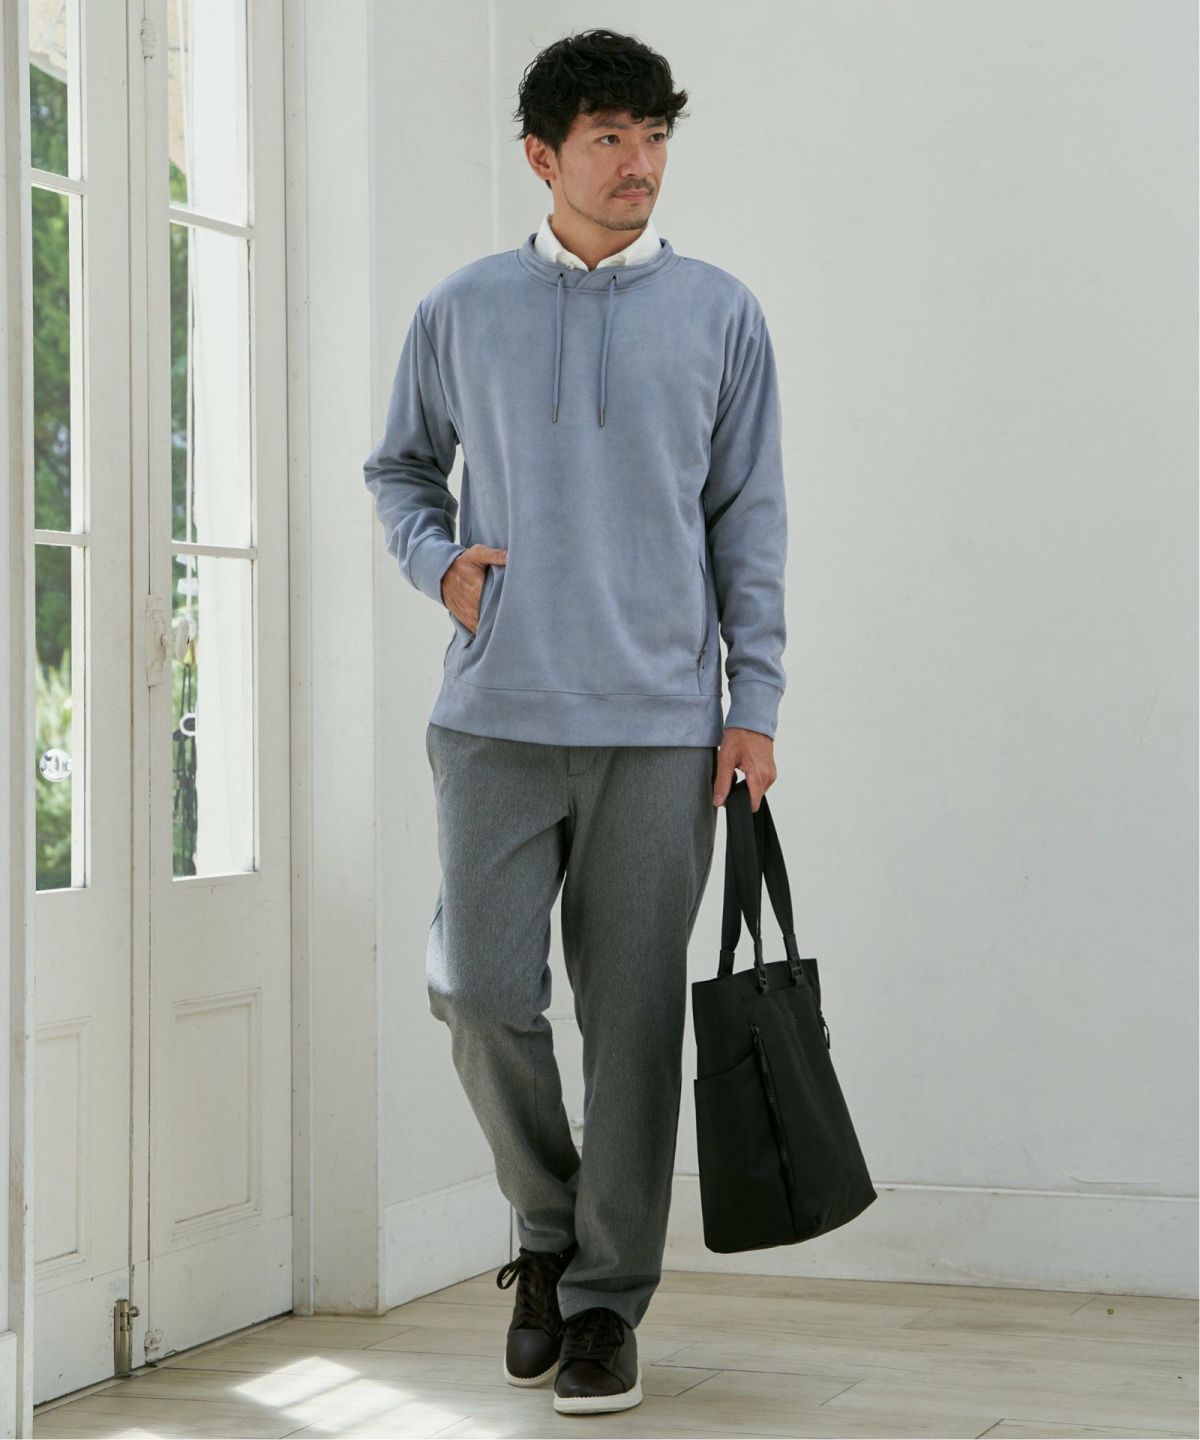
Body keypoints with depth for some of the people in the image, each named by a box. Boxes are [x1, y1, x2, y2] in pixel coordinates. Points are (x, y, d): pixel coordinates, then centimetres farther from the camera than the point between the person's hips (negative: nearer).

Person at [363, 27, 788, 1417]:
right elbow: (399, 468, 20)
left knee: (634, 1015, 0)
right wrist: (438, 561, -1)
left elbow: (749, 519, 7)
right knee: (480, 989, -5)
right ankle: (549, 1225, 21)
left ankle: (605, 1300, 12)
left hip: (660, 723, 0)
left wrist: (754, 704, 1)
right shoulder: (463, 312, 8)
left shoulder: (718, 313, 7)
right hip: (497, 713, 1)